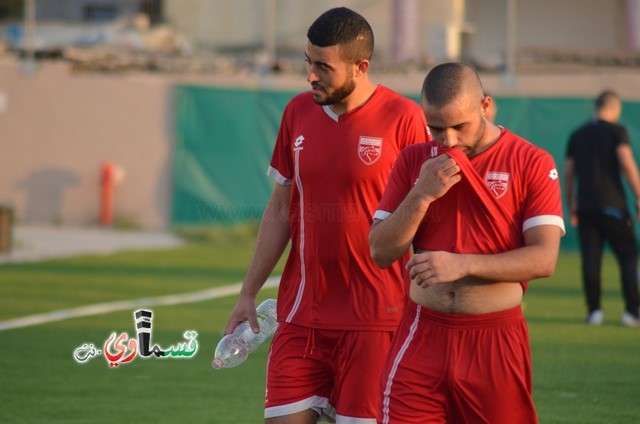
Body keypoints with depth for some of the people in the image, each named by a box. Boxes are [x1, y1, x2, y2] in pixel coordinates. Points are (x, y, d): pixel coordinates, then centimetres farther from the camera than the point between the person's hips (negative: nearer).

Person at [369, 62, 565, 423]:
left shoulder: (531, 163, -2)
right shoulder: (414, 161, 7)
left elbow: (544, 259, -11)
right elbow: (381, 252, 4)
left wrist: (462, 265, -21)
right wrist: (422, 196, -11)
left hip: (497, 344, -2)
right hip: (422, 339, 2)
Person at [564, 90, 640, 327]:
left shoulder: (577, 135, 13)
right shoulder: (616, 131, -2)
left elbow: (568, 175, 14)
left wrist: (572, 209, 20)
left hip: (585, 206, 4)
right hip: (612, 205, -4)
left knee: (590, 260, 5)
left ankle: (594, 311, 1)